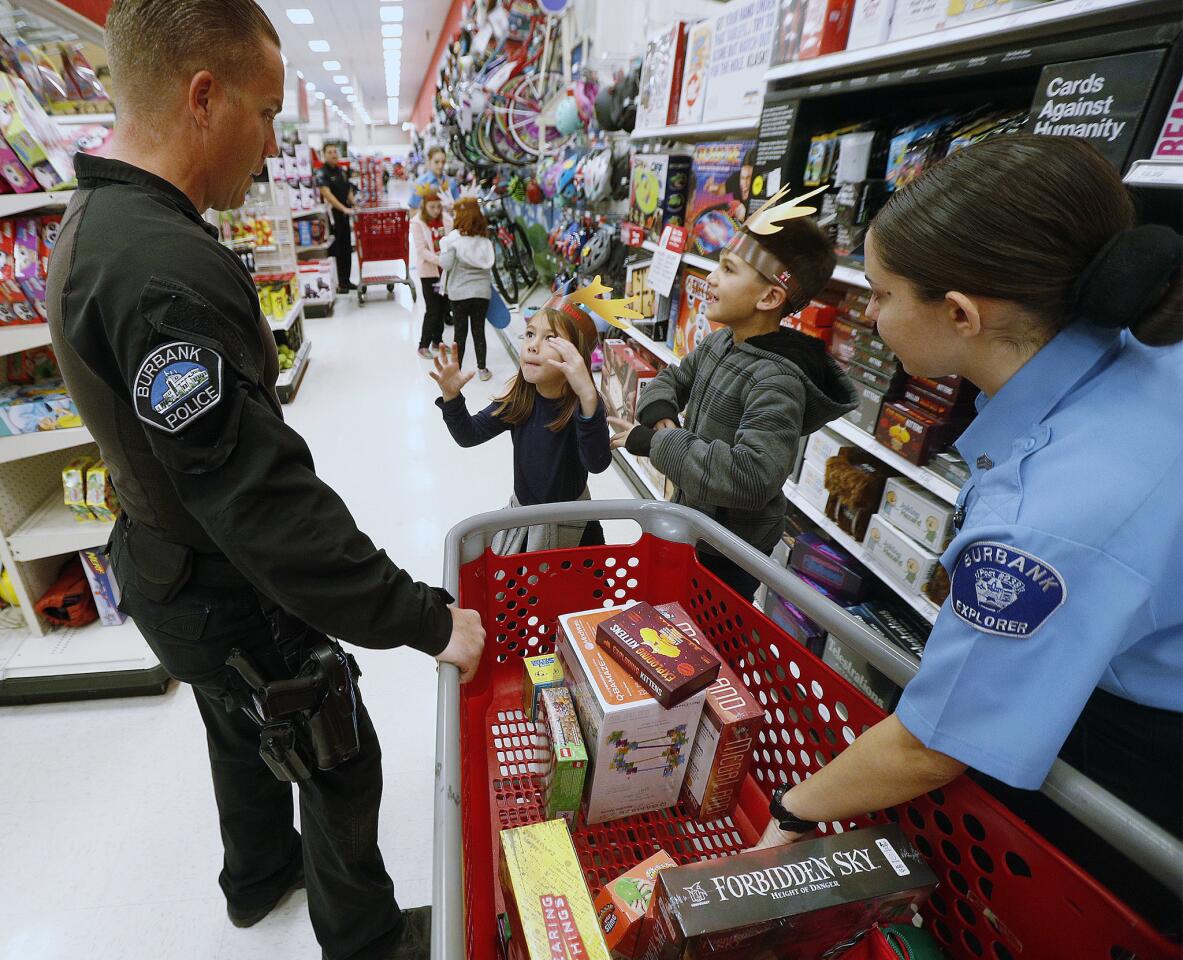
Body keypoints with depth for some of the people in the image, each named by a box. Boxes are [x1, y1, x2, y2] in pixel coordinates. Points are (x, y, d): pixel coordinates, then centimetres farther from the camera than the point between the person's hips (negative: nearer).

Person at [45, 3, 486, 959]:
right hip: (232, 603, -9)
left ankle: (259, 877, 58)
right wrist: (429, 620, -29)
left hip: (171, 566, 9)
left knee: (242, 736, 30)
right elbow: (269, 504, -36)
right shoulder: (167, 272, -32)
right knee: (341, 768, 14)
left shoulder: (95, 225, 1)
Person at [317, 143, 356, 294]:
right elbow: (327, 194, -21)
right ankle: (339, 283, 0)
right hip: (331, 216, -7)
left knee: (347, 249, 10)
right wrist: (344, 209, -30)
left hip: (344, 215, 7)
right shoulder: (322, 173, -9)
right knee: (336, 251, -4)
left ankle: (346, 280, 18)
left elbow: (349, 192, 21)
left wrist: (355, 206, 6)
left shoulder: (341, 171, 15)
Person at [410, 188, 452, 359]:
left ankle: (437, 341, 28)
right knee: (433, 310, -6)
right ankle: (423, 345, 7)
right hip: (428, 271, -4)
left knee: (444, 307, 11)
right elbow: (421, 250, -14)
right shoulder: (417, 222, -8)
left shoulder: (446, 219, 1)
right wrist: (440, 260, -26)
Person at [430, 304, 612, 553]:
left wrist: (587, 396, -59)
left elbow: (597, 463, -44)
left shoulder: (583, 403, -26)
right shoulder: (519, 398, -10)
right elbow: (469, 435, -6)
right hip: (522, 514, 5)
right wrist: (452, 396, -27)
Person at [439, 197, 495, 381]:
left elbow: (446, 264, -10)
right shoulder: (485, 238, 1)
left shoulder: (454, 237, -11)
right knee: (479, 331, 10)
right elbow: (489, 264, 7)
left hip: (459, 292, -3)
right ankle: (482, 369, 14)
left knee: (460, 332, 6)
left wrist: (444, 245, 4)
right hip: (482, 291, 3)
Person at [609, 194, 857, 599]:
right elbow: (671, 379, 12)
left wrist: (656, 441, -31)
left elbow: (751, 477, -39)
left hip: (728, 554, -8)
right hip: (692, 523, 8)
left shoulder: (778, 380, -29)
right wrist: (659, 414, -12)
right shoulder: (720, 341, -3)